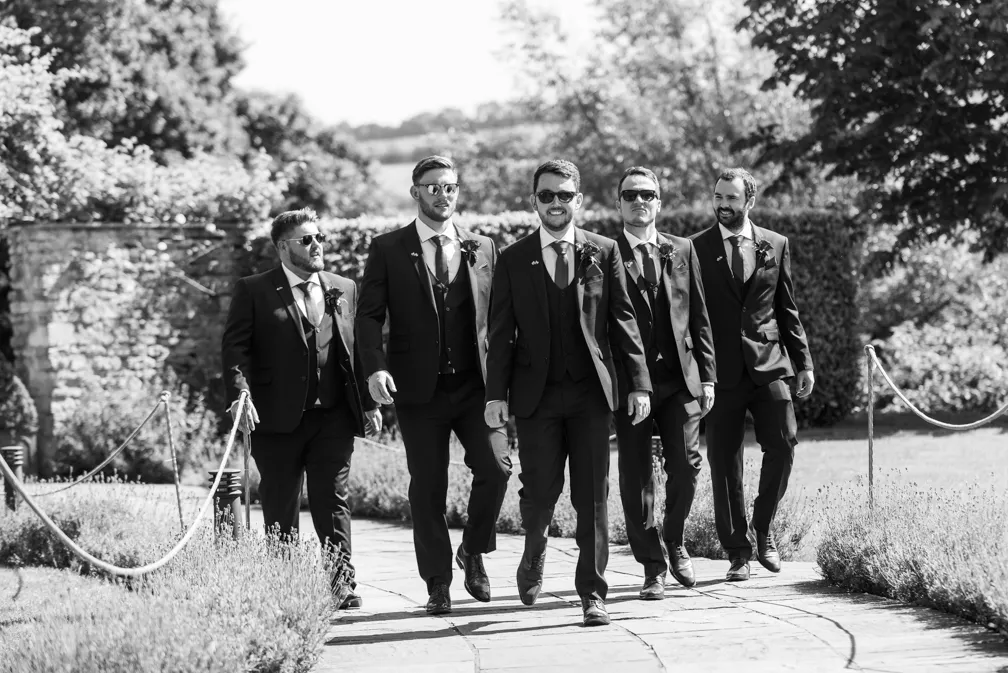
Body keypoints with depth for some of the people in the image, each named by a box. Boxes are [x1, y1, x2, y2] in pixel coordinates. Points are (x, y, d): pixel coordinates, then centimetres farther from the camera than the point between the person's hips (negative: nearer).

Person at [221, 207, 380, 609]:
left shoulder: (344, 290, 14)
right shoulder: (254, 292, 3)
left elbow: (359, 349, 14)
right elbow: (235, 347, -4)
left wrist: (368, 403, 5)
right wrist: (241, 395, -19)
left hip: (333, 418, 2)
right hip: (278, 420, -2)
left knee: (332, 502, -3)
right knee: (280, 510, 5)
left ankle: (342, 587, -3)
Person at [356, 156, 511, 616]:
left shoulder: (483, 248, 10)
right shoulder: (388, 249, 4)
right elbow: (370, 316, -1)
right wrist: (375, 367, -17)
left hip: (475, 384, 1)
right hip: (419, 388, -1)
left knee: (495, 467, -15)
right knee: (427, 488, 2)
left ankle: (474, 551, 11)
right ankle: (438, 584, 14)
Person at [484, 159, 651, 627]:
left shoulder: (604, 253, 6)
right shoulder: (513, 261, 6)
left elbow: (623, 321, 5)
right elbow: (501, 333, 5)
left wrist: (639, 382, -1)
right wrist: (496, 394, -4)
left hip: (591, 392, 0)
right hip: (536, 393, 0)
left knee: (592, 495, -1)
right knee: (540, 489, -2)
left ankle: (592, 593, 6)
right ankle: (534, 556, 29)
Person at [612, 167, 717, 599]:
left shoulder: (682, 251, 11)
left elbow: (699, 318, 12)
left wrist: (707, 376, 6)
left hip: (680, 378, 2)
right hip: (628, 381, -2)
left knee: (686, 465, -6)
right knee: (636, 477, 0)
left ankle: (674, 540, 20)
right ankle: (653, 566, 12)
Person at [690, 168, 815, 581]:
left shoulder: (776, 245, 10)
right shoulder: (697, 249, 4)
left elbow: (788, 309, 14)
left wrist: (804, 361, 9)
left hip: (768, 363, 1)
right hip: (721, 370, -1)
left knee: (783, 443, -12)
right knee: (724, 461, 0)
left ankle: (763, 527, 10)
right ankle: (738, 551, 10)